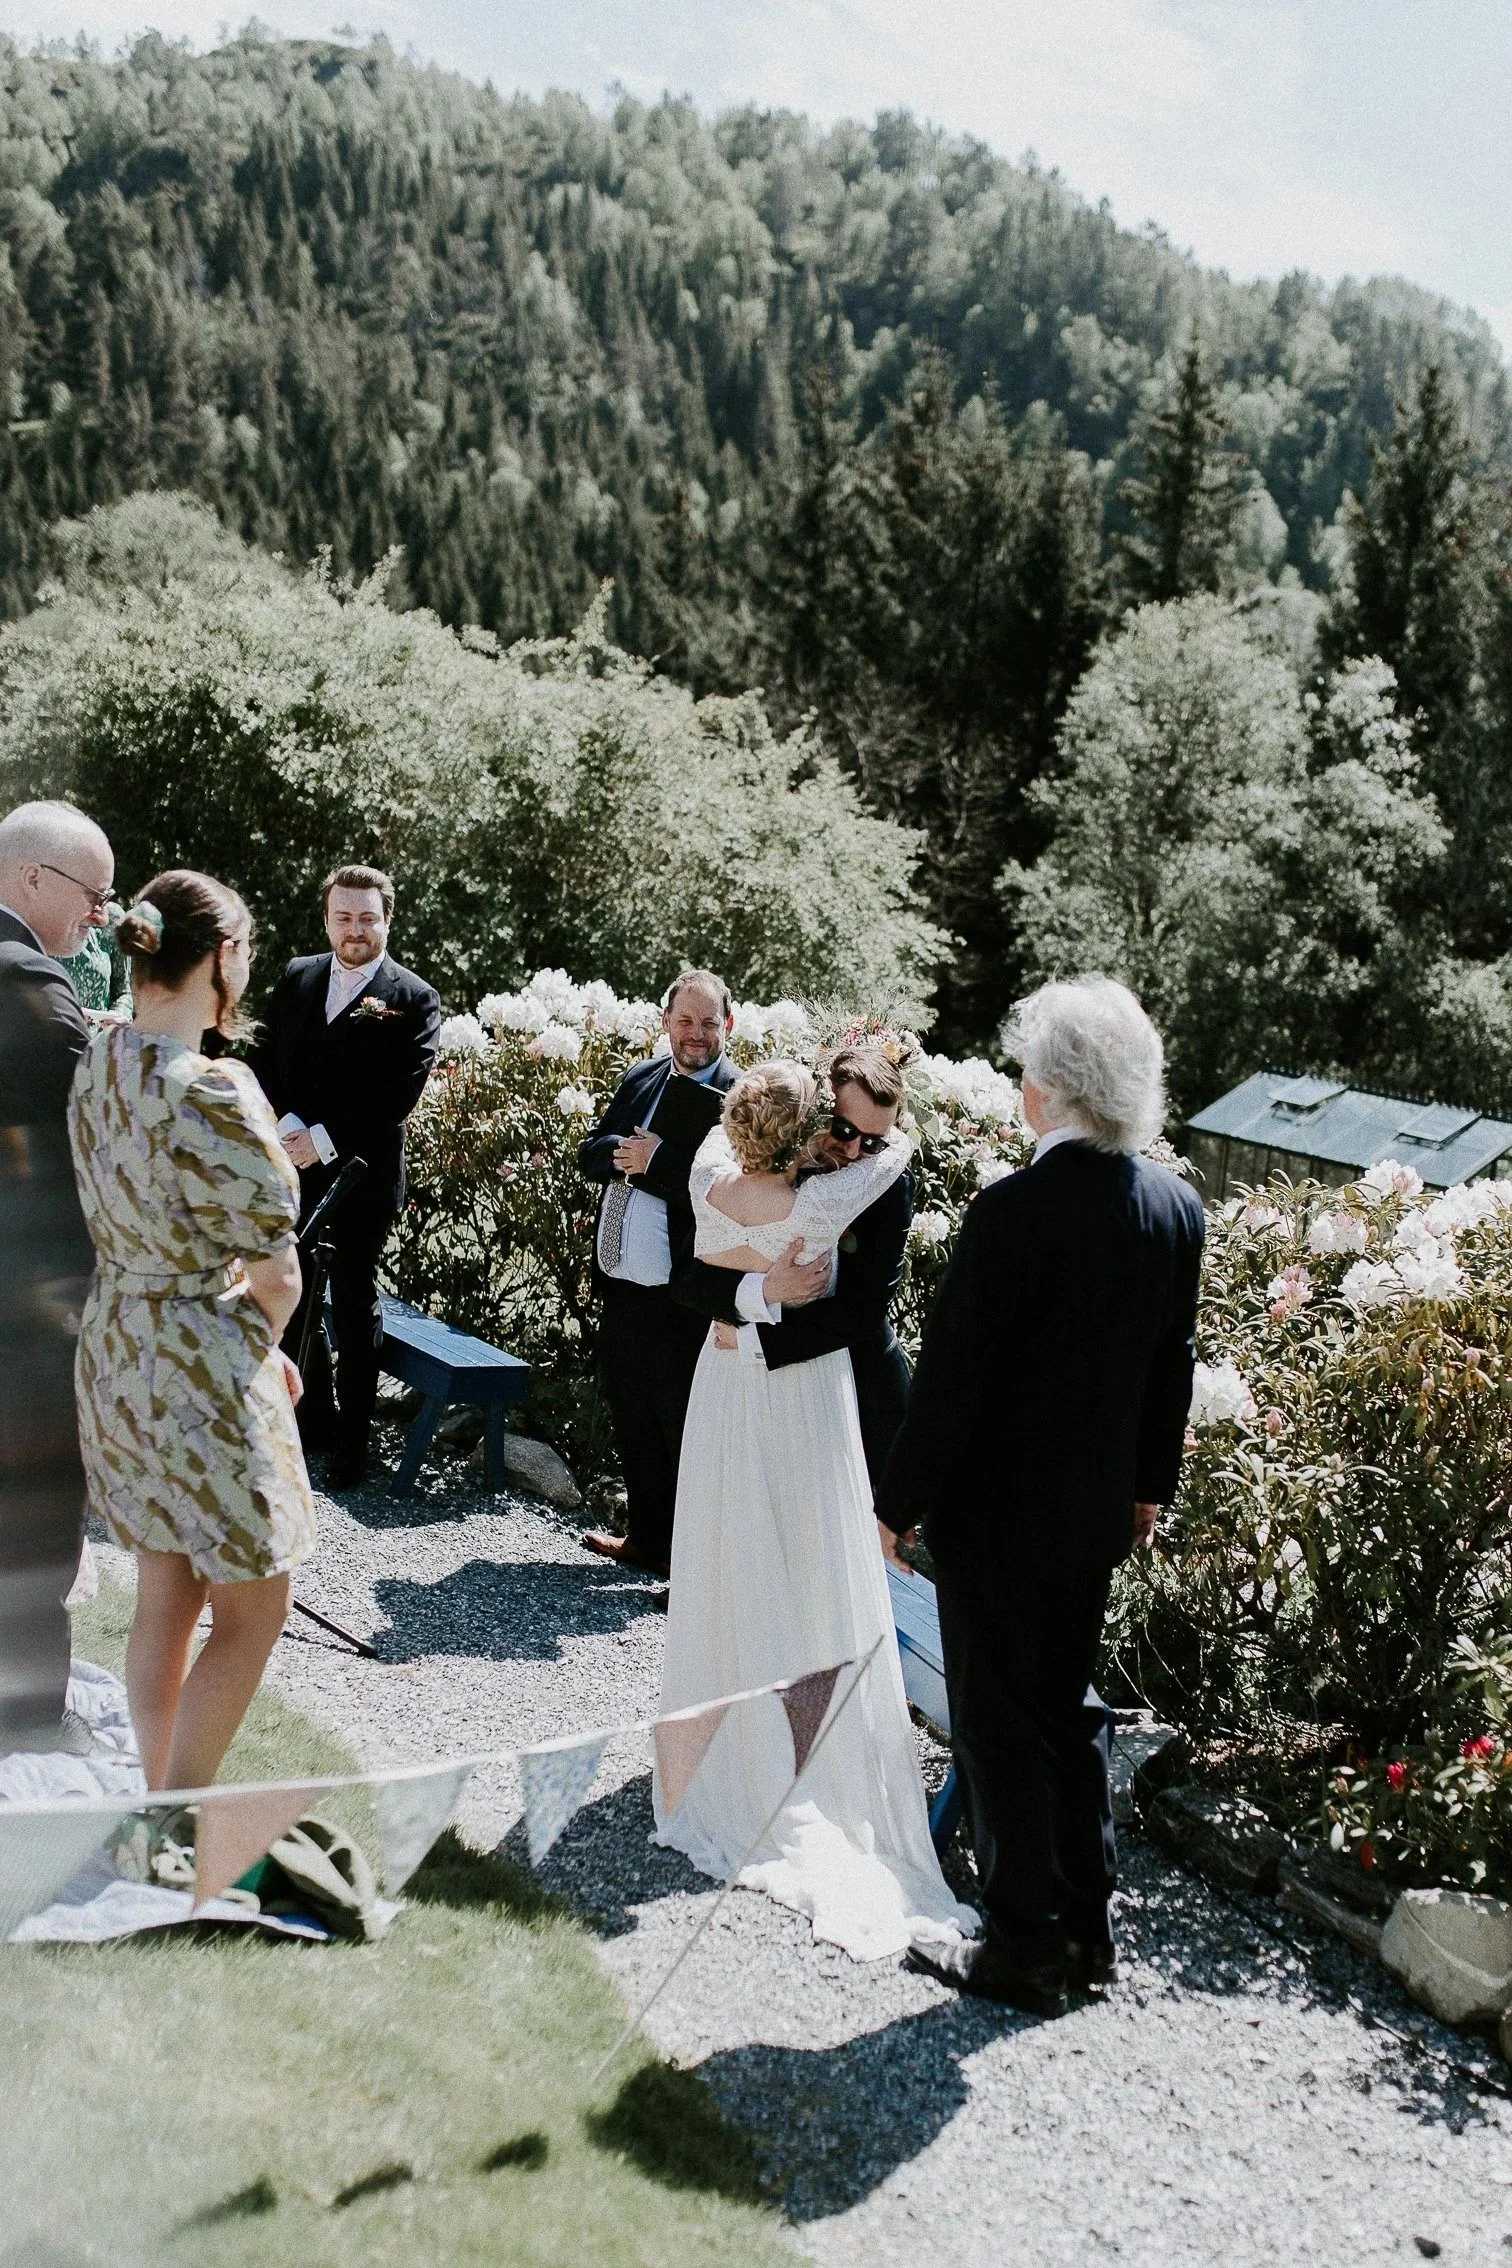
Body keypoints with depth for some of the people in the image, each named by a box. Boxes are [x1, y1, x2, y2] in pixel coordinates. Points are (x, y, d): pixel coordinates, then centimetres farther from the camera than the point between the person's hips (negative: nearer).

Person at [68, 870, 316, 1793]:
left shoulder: (93, 1065, 0)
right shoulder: (213, 1090, -25)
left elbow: (132, 1229, 7)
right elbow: (277, 1277, -18)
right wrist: (263, 1348, 4)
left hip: (112, 1357, 8)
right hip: (203, 1373, -8)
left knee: (164, 1595, 20)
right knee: (253, 1613, 9)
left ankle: (163, 1802, 33)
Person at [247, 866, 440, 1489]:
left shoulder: (414, 999, -6)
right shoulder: (296, 978, 7)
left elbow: (399, 1094, -14)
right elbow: (261, 1059, 4)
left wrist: (324, 1139, -17)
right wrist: (287, 1127, -11)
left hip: (362, 1175, -4)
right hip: (290, 1169, 5)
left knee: (355, 1306, 6)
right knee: (290, 1297, 13)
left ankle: (352, 1438, 17)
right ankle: (315, 1414, 30)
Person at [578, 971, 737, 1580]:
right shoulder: (641, 1078, 10)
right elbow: (591, 1153, 10)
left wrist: (656, 1160, -21)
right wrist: (621, 1151, -11)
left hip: (683, 1300, -8)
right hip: (622, 1285, 8)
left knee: (684, 1431, 4)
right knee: (631, 1421, 21)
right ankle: (645, 1537, 39)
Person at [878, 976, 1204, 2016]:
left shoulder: (1014, 1211, -24)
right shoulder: (1178, 1206, -3)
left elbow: (953, 1375, -19)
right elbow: (1174, 1364, 7)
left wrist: (900, 1503, -8)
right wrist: (1150, 1484, 19)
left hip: (998, 1510, -7)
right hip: (1100, 1508, 7)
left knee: (1000, 1722, 8)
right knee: (1070, 1706, 21)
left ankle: (1025, 1947, 19)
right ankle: (1088, 1928, 32)